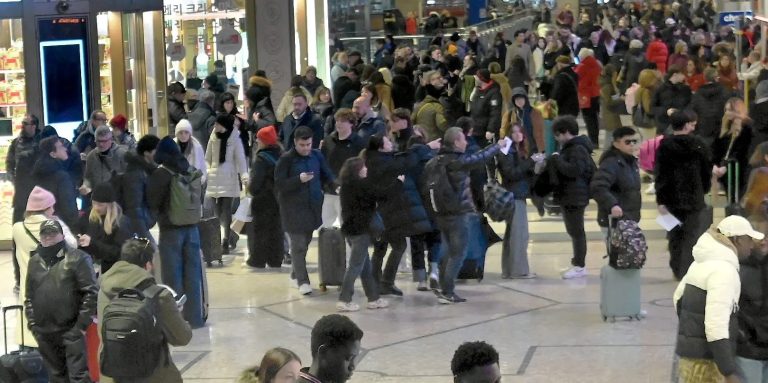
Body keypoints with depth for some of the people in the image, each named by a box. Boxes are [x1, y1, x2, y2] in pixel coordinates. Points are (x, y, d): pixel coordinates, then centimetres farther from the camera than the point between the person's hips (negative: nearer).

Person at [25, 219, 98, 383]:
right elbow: (29, 295, 18)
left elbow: (91, 292, -9)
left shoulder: (77, 258, -5)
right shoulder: (35, 262, 12)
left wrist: (83, 323, -12)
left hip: (72, 330, -5)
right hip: (44, 333, 5)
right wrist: (32, 323, 10)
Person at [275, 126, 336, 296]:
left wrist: (336, 185, -9)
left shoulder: (317, 156, 3)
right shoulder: (286, 159, -10)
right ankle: (302, 281, 1)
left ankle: (295, 274, 31)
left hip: (313, 207, 5)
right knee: (298, 245, -5)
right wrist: (299, 179, -25)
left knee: (305, 242, 14)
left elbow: (327, 175, 11)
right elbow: (279, 184, -12)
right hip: (293, 209, -5)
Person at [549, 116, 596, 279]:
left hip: (575, 197, -11)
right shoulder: (571, 147, 15)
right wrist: (555, 161, 9)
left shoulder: (578, 149, -17)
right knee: (574, 231, 17)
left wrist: (557, 159, -20)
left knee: (576, 231, -5)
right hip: (569, 196, 11)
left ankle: (580, 266, -1)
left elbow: (574, 170, -29)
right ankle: (577, 262, 25)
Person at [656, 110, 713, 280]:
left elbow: (660, 175, -7)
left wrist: (660, 200, -5)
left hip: (671, 199, 2)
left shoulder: (664, 146, -5)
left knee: (675, 234, 13)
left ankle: (677, 269, 19)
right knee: (692, 235, 3)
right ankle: (687, 271, -5)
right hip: (693, 198, -2)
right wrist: (705, 189, 19)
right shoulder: (698, 145, -6)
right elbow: (707, 169, 3)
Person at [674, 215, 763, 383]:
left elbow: (679, 297, 25)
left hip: (691, 353, 9)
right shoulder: (724, 270, -19)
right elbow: (715, 326, -26)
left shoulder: (704, 261, 11)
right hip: (707, 361, -9)